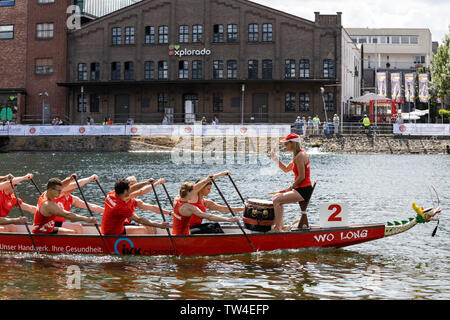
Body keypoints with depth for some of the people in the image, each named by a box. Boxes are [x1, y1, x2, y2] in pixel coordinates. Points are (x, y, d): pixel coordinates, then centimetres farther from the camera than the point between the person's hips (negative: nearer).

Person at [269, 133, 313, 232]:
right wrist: (275, 158, 14)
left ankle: (277, 228, -16)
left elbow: (302, 176, -21)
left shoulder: (300, 156, -17)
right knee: (277, 196, 21)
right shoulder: (297, 155, 15)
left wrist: (291, 187, -11)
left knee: (277, 200, -18)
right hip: (300, 189, 11)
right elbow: (286, 169, 23)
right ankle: (280, 224, 23)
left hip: (304, 190, -11)